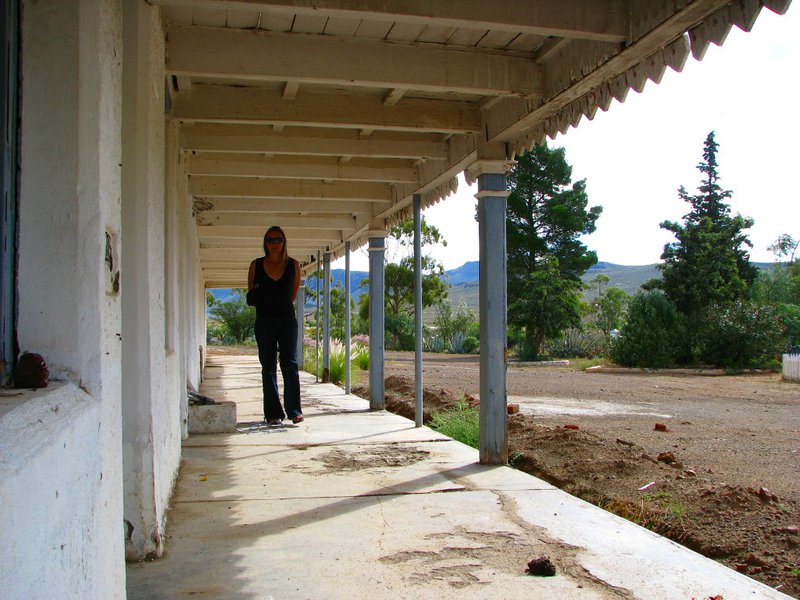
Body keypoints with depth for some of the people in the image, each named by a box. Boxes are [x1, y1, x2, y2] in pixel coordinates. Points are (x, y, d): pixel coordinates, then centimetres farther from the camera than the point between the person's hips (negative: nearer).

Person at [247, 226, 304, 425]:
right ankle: (273, 413, 5)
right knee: (268, 366, 2)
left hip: (287, 319, -1)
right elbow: (251, 295, 14)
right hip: (264, 321, 1)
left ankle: (294, 410, -6)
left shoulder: (293, 265, 4)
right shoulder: (256, 265, 5)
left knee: (290, 364, -8)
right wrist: (267, 306, 9)